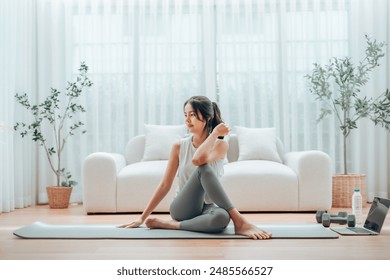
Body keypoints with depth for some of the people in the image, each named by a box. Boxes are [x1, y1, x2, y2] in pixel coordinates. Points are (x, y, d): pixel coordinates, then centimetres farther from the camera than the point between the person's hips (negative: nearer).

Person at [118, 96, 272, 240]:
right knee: (203, 169, -32)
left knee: (221, 217, -42)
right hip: (182, 208, 2)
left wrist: (215, 133, -15)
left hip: (207, 208, -1)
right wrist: (142, 217, 1)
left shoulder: (221, 144, -3)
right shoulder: (179, 146, 3)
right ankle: (239, 220, -31)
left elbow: (198, 159, -27)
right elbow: (164, 185, 4)